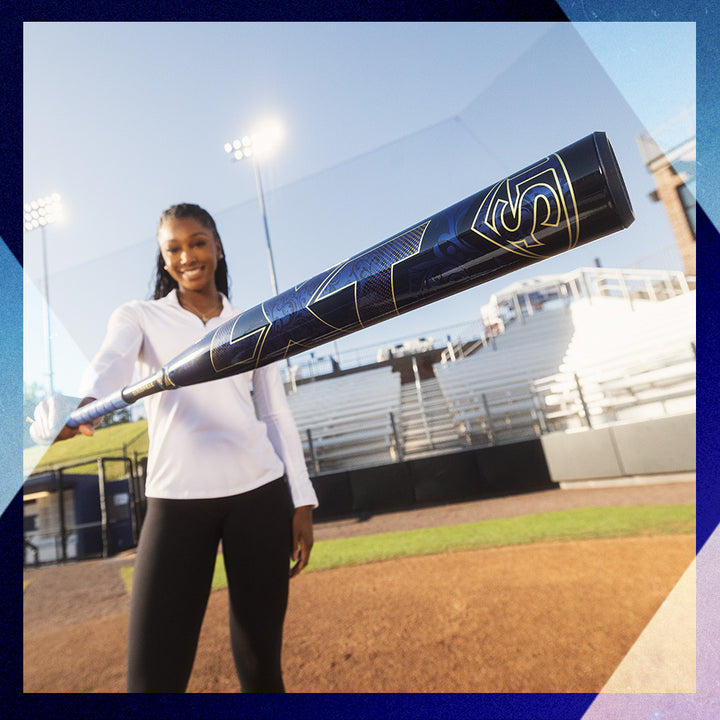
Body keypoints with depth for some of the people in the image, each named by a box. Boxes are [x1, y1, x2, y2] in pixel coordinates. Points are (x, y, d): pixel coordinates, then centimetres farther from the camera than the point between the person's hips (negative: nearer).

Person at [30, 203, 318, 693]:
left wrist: (302, 502, 4)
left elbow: (278, 414, 10)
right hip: (175, 500, 0)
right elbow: (111, 362, -12)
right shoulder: (139, 316, 10)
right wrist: (87, 403, -36)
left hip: (259, 494, 1)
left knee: (260, 664, 9)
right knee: (153, 674, -3)